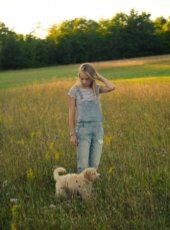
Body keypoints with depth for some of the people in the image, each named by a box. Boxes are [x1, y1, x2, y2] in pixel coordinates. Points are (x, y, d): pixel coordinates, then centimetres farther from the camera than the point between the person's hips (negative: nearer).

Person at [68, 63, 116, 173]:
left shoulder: (96, 89, 6)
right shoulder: (74, 91, -2)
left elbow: (112, 87, -13)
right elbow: (71, 113, -1)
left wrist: (99, 77, -2)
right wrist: (72, 134, -4)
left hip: (98, 128, 3)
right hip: (83, 128, -3)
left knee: (94, 164, 7)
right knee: (83, 165, -1)